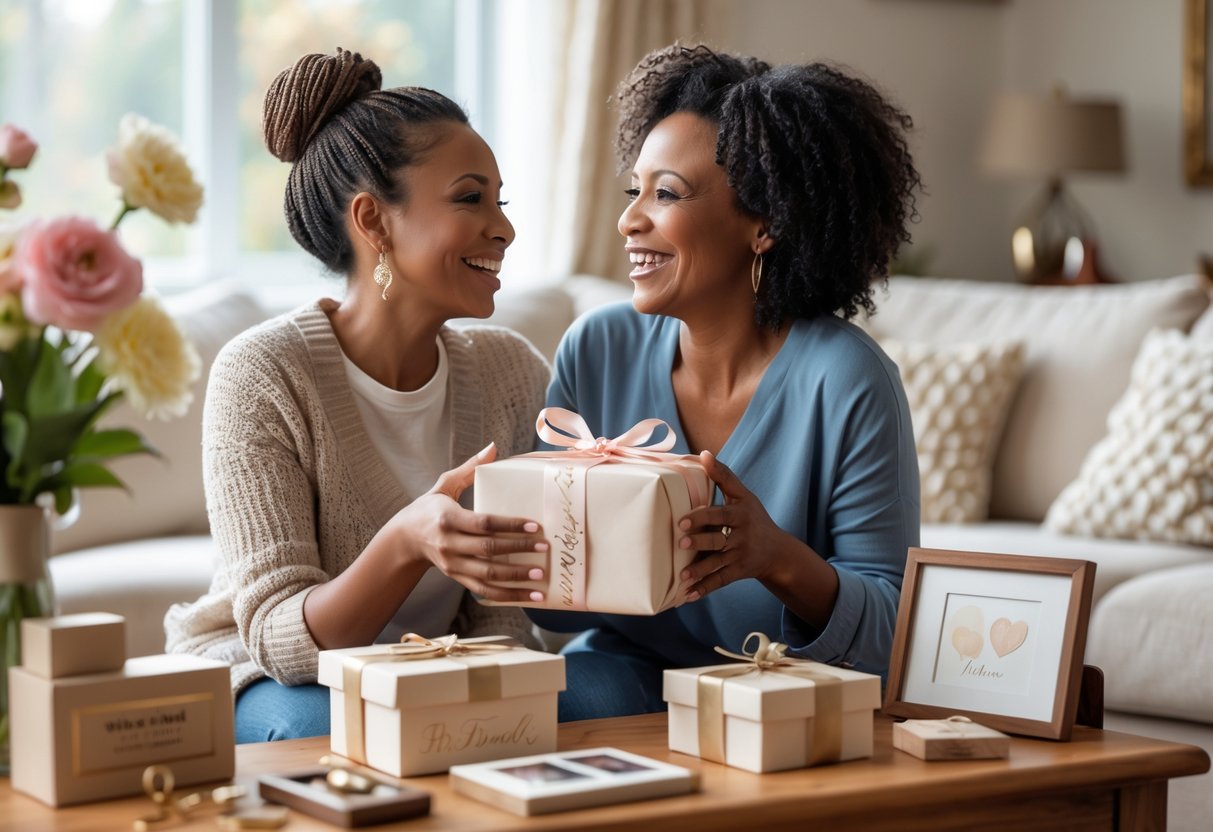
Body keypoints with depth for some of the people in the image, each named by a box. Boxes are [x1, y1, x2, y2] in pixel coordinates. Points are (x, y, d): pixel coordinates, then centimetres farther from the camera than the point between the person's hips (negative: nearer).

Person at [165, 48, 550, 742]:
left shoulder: (512, 372, -3)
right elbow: (280, 635, -21)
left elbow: (496, 619, -1)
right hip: (257, 679, -4)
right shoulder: (263, 374, -17)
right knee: (319, 724, -37)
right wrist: (407, 544, -41)